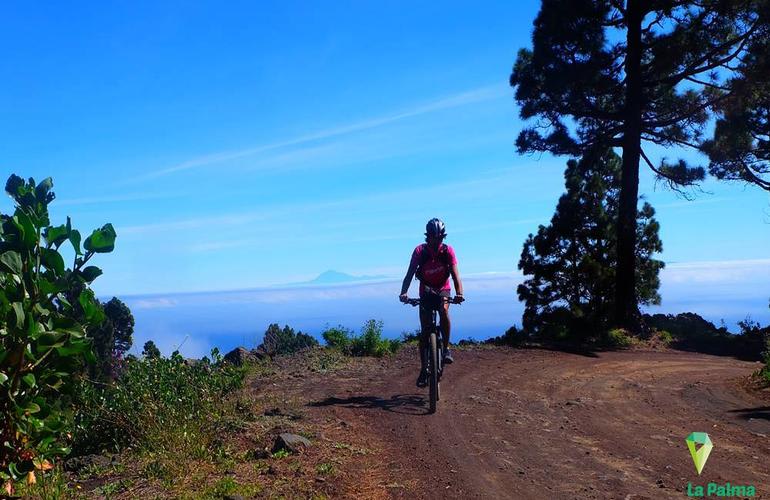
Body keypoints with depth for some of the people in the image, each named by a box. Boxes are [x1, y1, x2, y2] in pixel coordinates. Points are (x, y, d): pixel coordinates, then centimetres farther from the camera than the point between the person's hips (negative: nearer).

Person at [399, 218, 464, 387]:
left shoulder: (448, 251, -17)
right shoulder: (420, 251, -18)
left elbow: (455, 274, -24)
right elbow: (410, 273, -24)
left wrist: (459, 293, -42)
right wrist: (403, 292, -41)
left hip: (443, 289, 0)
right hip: (426, 291, 0)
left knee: (444, 310, -34)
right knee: (424, 332, -3)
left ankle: (446, 348, -18)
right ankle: (424, 369, 7)